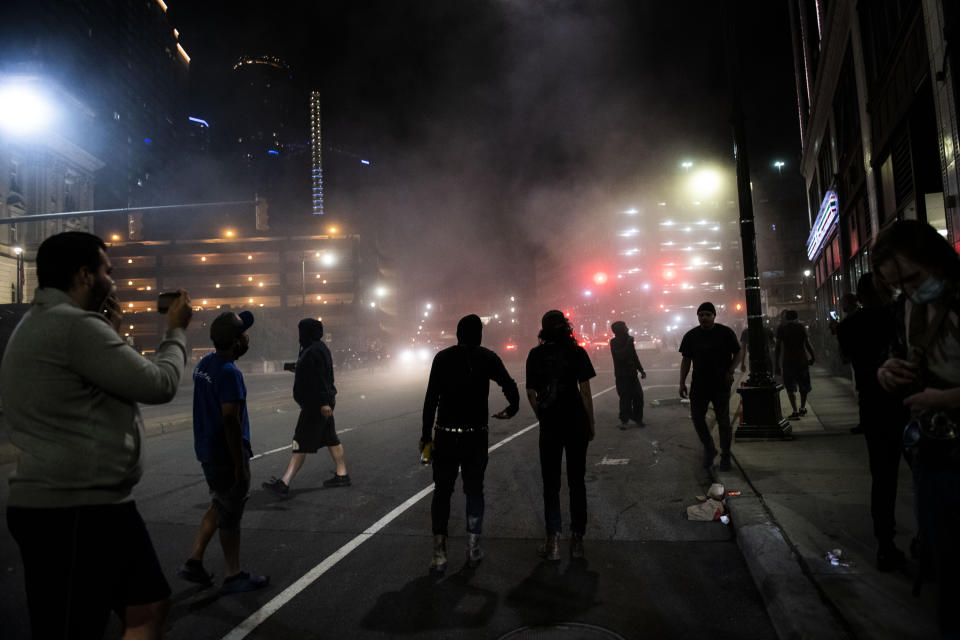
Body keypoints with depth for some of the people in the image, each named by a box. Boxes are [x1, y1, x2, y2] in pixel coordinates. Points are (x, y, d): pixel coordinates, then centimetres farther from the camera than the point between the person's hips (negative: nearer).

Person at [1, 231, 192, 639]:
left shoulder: (42, 324, 16)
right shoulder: (73, 324, -19)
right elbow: (158, 384, -16)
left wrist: (112, 334, 21)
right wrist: (176, 331, 1)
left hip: (98, 504, 11)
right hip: (69, 512, -11)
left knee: (148, 606, 17)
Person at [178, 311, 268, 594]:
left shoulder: (204, 364, 5)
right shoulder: (229, 374, -23)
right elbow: (230, 421, -26)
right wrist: (241, 465, -23)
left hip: (207, 451, 9)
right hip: (227, 455, -9)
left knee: (219, 508, 23)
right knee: (230, 516, 4)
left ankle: (193, 562, 24)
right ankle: (234, 576, 18)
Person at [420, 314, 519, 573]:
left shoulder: (442, 357, -1)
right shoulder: (487, 357, -2)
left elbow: (431, 399, -4)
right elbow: (510, 387, -6)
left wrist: (426, 435, 0)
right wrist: (512, 409, 15)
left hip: (445, 435, 0)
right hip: (476, 435, 0)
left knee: (442, 491, 10)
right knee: (474, 490, 14)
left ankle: (439, 553, 9)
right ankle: (473, 548, 18)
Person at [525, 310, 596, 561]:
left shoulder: (535, 355, 0)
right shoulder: (577, 352, -3)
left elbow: (531, 394, 2)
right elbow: (585, 392, -4)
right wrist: (591, 424, 5)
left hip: (549, 425, 0)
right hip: (576, 424, 0)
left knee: (551, 483, 9)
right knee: (576, 481, 11)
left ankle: (553, 540, 6)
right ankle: (577, 538, 15)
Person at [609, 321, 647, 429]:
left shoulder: (628, 340, 10)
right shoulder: (614, 342, -10)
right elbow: (620, 356, -26)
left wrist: (641, 370, 17)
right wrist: (629, 344, -21)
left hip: (632, 374, 6)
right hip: (622, 376, -6)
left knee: (638, 396, 3)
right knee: (625, 398, -7)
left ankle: (638, 418, 16)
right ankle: (624, 420, 7)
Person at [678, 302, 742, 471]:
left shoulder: (726, 333, -1)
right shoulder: (691, 336, 4)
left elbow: (737, 354, 6)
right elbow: (686, 360, 8)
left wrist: (730, 371, -11)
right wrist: (682, 382, 2)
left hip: (721, 385, -2)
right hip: (698, 385, 2)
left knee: (723, 421, 3)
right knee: (697, 417, 1)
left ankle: (725, 456, 18)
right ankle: (709, 448, 24)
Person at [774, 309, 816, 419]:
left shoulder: (781, 329, 1)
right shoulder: (801, 327, 1)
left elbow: (778, 348, -1)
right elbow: (807, 344, -4)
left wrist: (776, 365, 2)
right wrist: (813, 357, 11)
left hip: (787, 361, -1)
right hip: (802, 360, 1)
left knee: (790, 387, 0)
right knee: (804, 386, 18)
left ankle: (795, 411, -10)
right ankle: (802, 408, 24)